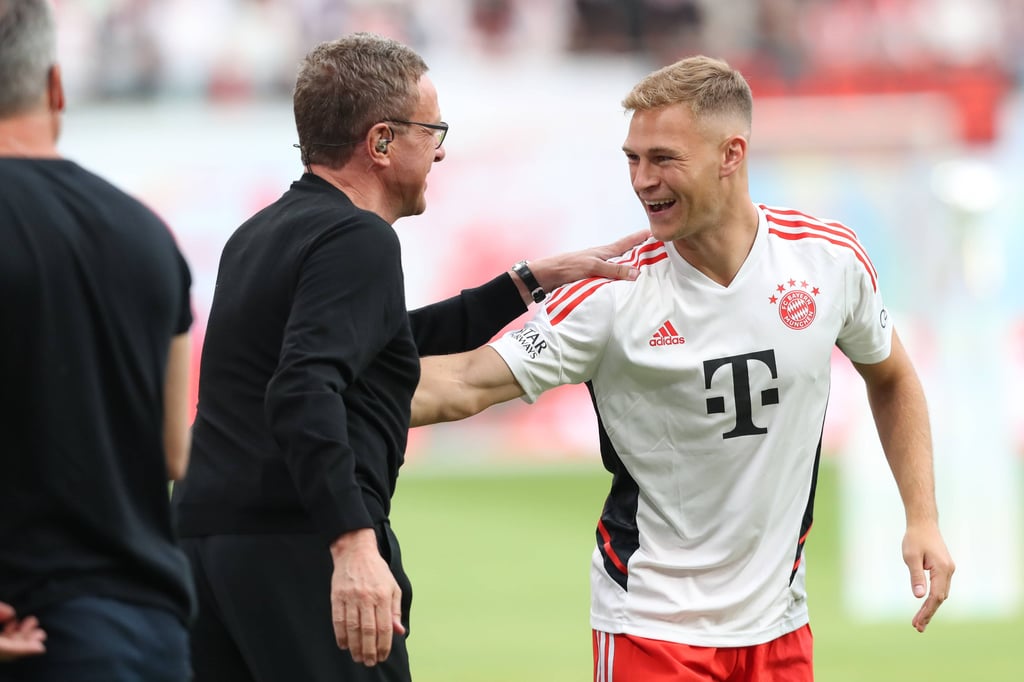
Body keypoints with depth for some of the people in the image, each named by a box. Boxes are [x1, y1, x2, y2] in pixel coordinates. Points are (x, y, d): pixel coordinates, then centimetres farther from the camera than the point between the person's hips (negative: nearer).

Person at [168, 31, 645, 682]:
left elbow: (385, 337, 33)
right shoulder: (355, 239, -8)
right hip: (300, 549, -9)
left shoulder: (260, 235, 21)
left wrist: (532, 281, 34)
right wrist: (353, 543, -32)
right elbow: (303, 393, -24)